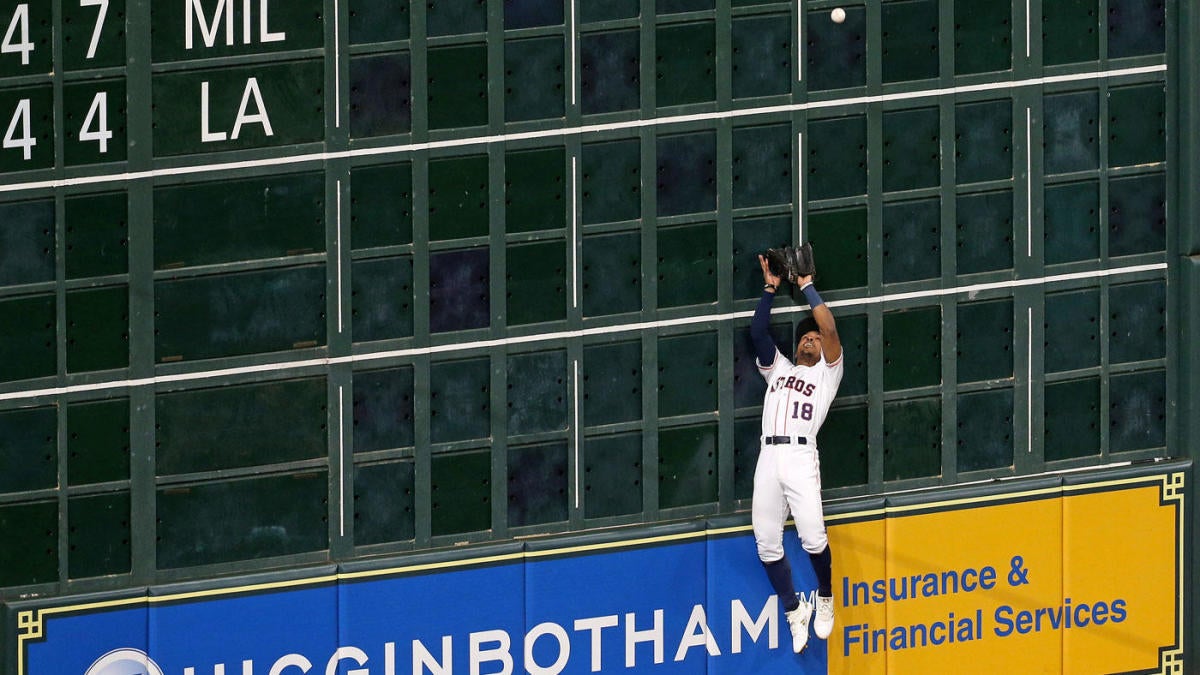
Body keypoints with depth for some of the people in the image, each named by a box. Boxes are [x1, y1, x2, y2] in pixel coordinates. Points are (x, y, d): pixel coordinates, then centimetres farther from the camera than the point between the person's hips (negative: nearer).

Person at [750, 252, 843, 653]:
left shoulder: (827, 372, 17)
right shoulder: (778, 368, 29)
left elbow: (829, 328, 3)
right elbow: (758, 332, 18)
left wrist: (807, 288, 13)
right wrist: (770, 290, 18)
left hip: (801, 455, -4)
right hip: (768, 458, 4)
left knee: (812, 537, -20)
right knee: (767, 545, -4)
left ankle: (825, 598, 4)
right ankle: (794, 611, 10)